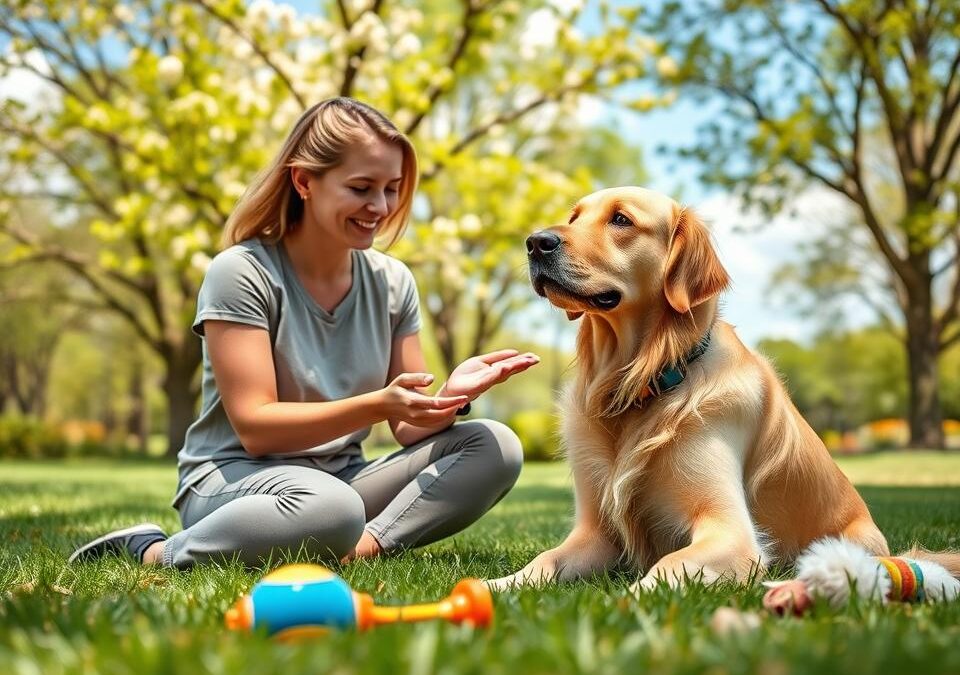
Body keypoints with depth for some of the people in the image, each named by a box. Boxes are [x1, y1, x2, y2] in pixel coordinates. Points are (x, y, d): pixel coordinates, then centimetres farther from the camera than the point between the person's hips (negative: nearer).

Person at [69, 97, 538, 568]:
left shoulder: (392, 282, 4)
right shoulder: (241, 273, -11)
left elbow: (409, 429, 4)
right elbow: (254, 427, -17)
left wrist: (449, 397, -20)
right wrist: (377, 405, -28)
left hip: (342, 478, 5)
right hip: (233, 478, -5)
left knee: (496, 447, -12)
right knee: (331, 510, -40)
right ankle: (155, 553, -15)